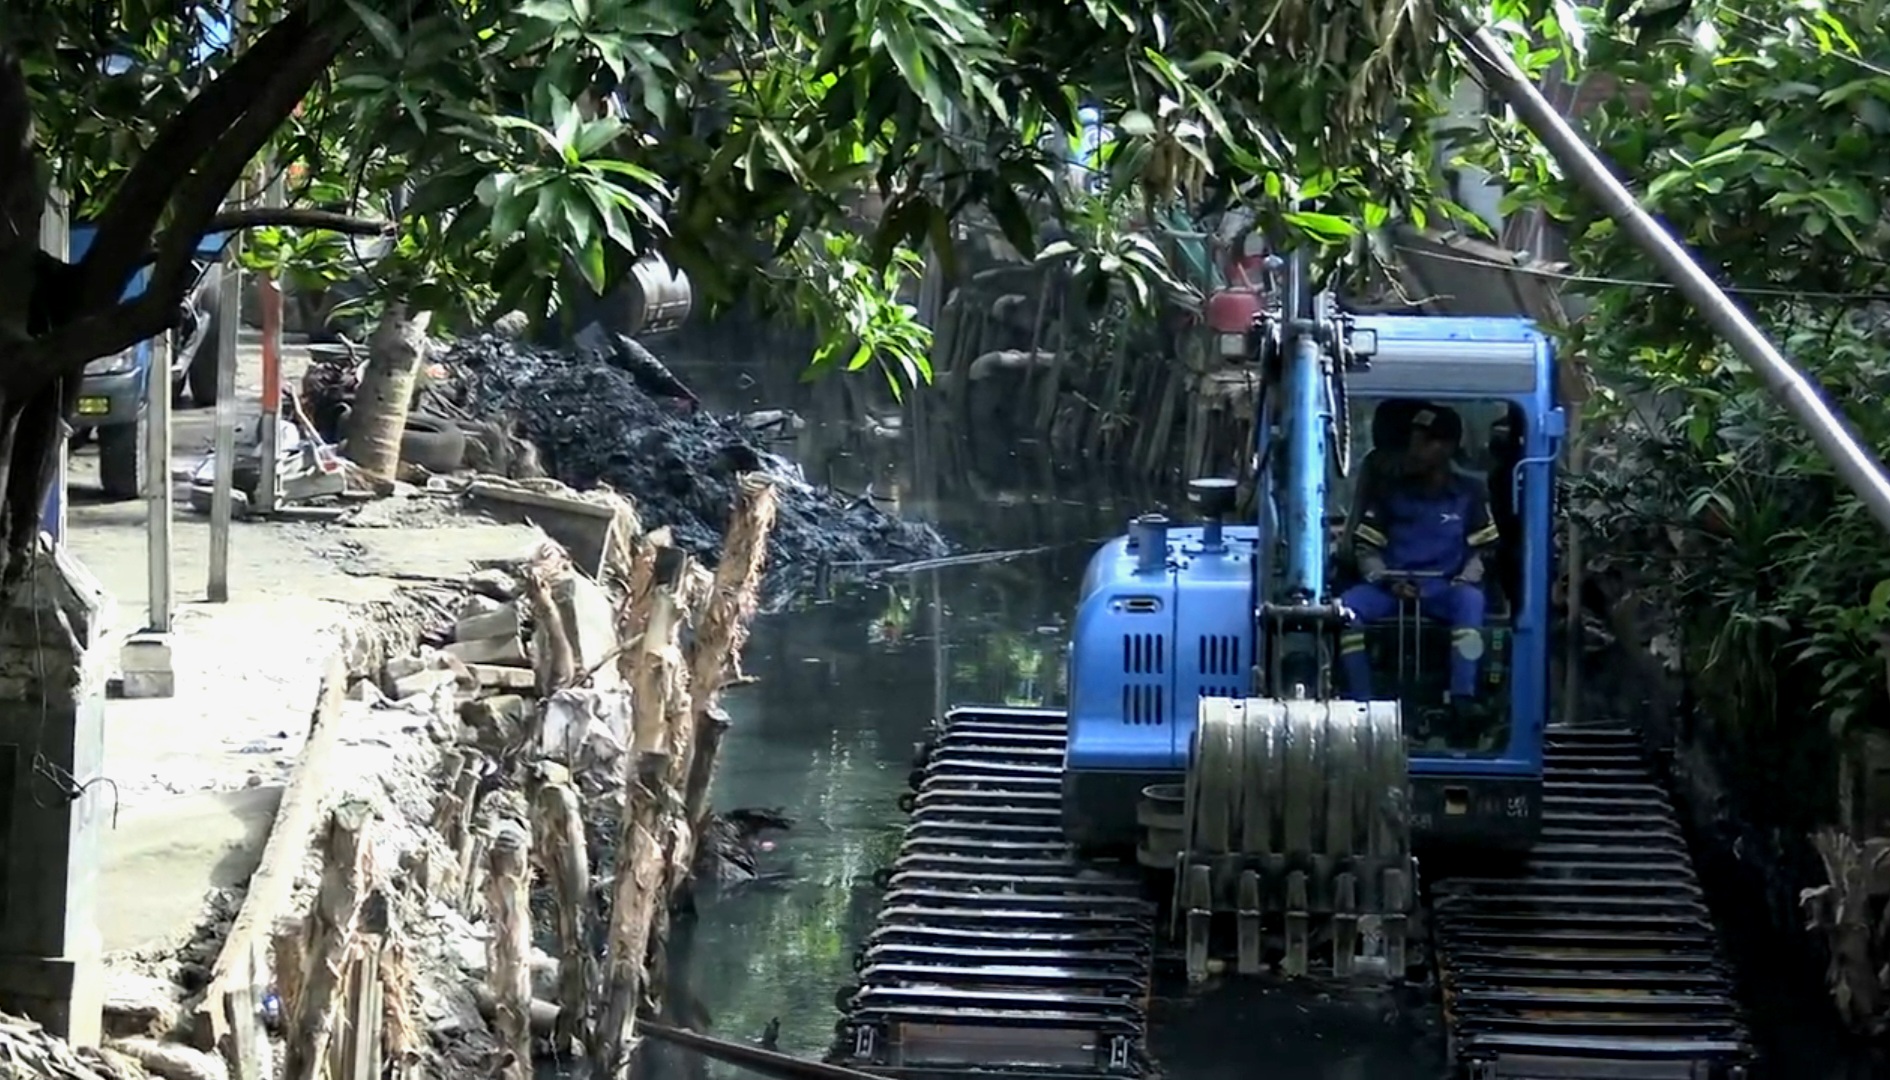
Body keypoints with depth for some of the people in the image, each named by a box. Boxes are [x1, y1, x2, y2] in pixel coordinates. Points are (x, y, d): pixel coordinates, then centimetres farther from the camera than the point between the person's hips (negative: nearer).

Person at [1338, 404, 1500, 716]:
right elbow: (1367, 549, 9)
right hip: (1391, 585, 1)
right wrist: (1388, 581, -10)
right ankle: (1362, 700, -31)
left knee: (1470, 599, -37)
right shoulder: (1389, 493, 12)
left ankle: (1462, 700, -42)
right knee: (1347, 606, -30)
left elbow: (1481, 550, 10)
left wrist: (1463, 581, -10)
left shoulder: (1469, 495, 10)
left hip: (1445, 587, -1)